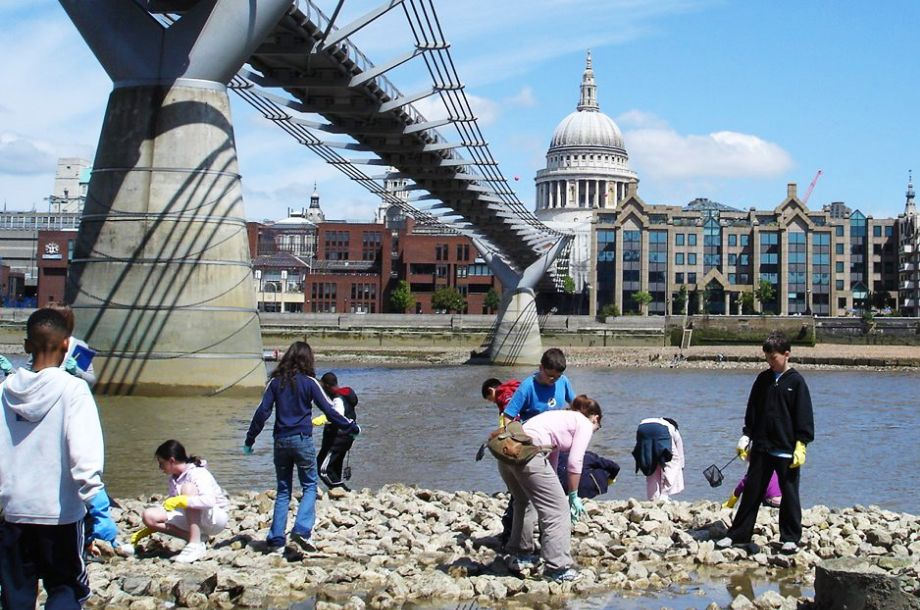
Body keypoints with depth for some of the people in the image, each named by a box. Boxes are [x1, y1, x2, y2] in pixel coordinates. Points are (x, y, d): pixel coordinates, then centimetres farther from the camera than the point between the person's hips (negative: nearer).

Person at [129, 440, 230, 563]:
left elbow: (209, 501, -35)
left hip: (216, 518, -7)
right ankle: (199, 539, -11)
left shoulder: (197, 473, -19)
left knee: (188, 487, -31)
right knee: (148, 515, -11)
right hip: (192, 520, 8)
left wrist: (180, 500, -39)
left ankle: (195, 546, -32)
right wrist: (146, 532, 11)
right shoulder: (173, 479, 5)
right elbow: (170, 507, 12)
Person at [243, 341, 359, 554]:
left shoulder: (276, 381, 4)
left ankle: (276, 540, 7)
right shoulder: (309, 382, -4)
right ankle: (302, 530, -13)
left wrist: (250, 439, 8)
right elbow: (329, 410, -2)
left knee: (283, 490, 11)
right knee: (309, 486, 7)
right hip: (302, 440, -3)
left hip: (281, 441, 3)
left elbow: (262, 412, 1)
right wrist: (351, 427, 9)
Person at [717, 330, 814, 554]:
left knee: (789, 495, 4)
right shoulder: (763, 379, 8)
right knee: (752, 491, 8)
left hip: (787, 450, -4)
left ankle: (790, 538, 12)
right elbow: (752, 411, 14)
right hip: (761, 447, 4)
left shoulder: (796, 381, -5)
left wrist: (801, 445, -12)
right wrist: (746, 437, 7)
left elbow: (804, 416, -6)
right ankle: (738, 534, 13)